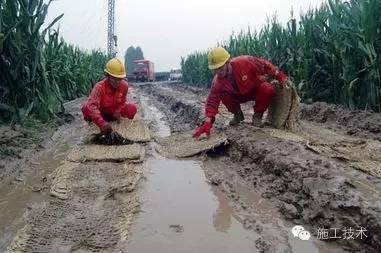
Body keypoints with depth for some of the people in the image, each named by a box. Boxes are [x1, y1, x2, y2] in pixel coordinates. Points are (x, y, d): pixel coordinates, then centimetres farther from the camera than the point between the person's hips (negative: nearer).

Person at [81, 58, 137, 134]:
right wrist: (102, 123, -61)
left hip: (114, 113, 4)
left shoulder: (124, 85, -17)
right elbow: (92, 105, -45)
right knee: (86, 108, -33)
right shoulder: (99, 87, -30)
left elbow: (122, 102, -3)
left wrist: (117, 111, -28)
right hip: (101, 115, -3)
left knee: (132, 108, -20)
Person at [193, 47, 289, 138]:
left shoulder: (243, 62, -35)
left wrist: (281, 77, -19)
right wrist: (207, 123, -38)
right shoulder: (217, 81, -26)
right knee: (224, 96, -24)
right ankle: (238, 114, 5)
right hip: (239, 95, 2)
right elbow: (212, 102, -27)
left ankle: (258, 115, -7)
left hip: (257, 89, -2)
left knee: (268, 90, -34)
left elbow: (265, 65, -23)